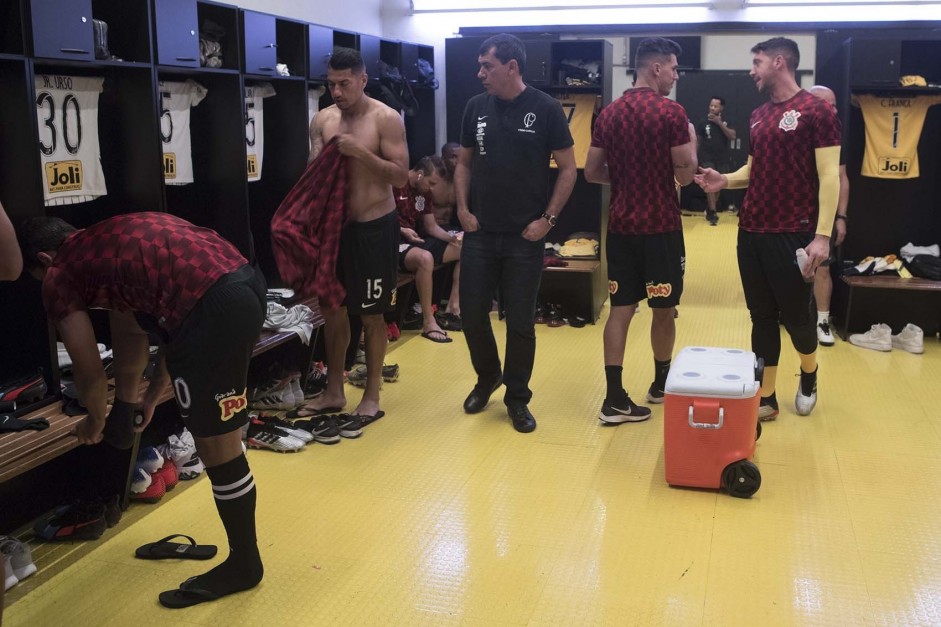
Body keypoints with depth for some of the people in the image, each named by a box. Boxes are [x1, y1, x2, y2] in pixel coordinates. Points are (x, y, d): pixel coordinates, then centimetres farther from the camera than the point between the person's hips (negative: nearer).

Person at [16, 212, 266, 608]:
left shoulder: (60, 276, 10)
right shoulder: (107, 242, 31)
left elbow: (90, 371, 17)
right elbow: (131, 338, 38)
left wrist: (96, 421, 36)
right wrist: (147, 399, 47)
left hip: (213, 305, -9)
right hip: (243, 278, 9)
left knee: (217, 446, 6)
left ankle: (244, 563, 23)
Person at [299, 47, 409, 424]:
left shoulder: (385, 119, -10)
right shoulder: (322, 120, 6)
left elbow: (401, 177, -14)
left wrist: (360, 152, -23)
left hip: (374, 226, -6)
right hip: (334, 223, 6)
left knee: (371, 315, 2)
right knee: (332, 309, 11)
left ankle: (371, 398, 14)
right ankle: (334, 393, 25)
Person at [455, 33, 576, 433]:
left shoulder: (545, 109, -6)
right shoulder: (476, 107, 5)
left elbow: (568, 169, -3)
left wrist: (548, 219, -9)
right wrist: (462, 209, 2)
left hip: (524, 237, -3)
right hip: (479, 233, 3)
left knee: (521, 321, 4)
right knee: (472, 314, 7)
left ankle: (517, 398, 21)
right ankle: (487, 377, 33)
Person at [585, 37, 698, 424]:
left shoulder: (609, 114, 6)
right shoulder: (671, 112, -11)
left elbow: (592, 173, 10)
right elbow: (685, 175, -10)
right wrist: (692, 142, 8)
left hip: (621, 226, 5)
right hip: (661, 226, -5)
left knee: (620, 309, 5)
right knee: (663, 309, 12)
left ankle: (615, 398, 1)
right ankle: (661, 384, 28)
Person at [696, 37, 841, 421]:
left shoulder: (816, 111, -8)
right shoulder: (758, 116, 13)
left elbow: (829, 176, -12)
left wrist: (822, 235, -19)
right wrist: (725, 180, 1)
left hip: (793, 234, -6)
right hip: (752, 232, 6)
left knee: (796, 316, 5)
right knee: (762, 317, 9)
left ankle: (808, 376, 34)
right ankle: (765, 398, 18)